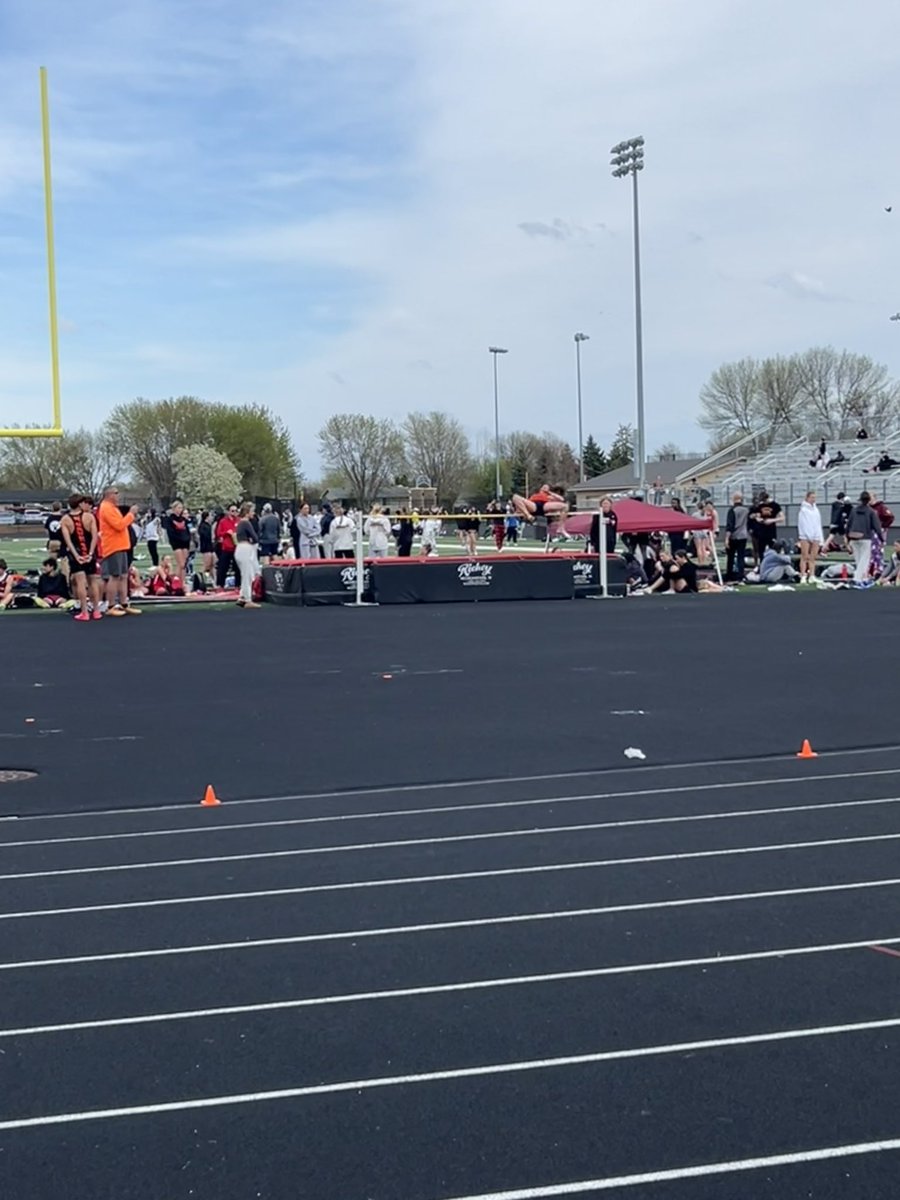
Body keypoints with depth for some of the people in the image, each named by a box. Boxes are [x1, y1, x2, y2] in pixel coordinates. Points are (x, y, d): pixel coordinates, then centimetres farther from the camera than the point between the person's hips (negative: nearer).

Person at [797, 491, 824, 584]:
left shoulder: (816, 509, 16)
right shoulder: (803, 509, -3)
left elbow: (818, 523, 18)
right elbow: (802, 523, -7)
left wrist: (820, 537, 12)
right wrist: (808, 535, -13)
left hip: (815, 536, 5)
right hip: (805, 536, -5)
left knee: (813, 558, 4)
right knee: (805, 557, -6)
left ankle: (812, 576, 7)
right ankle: (803, 576, -6)